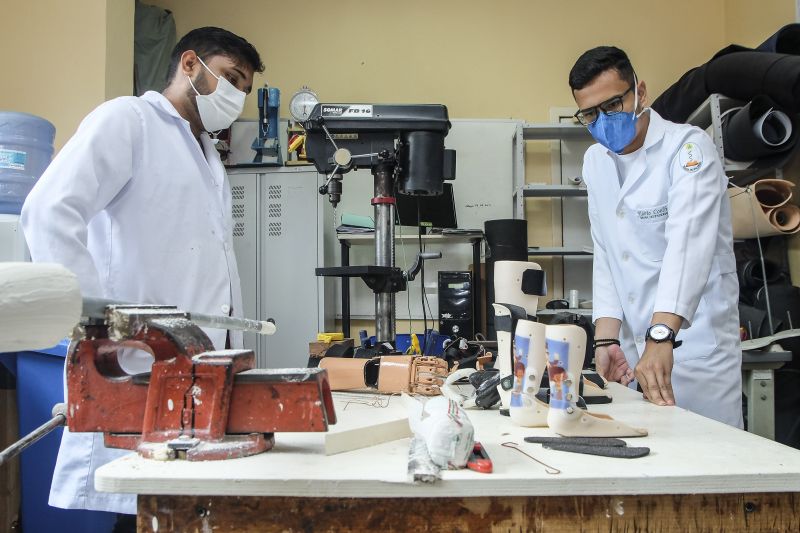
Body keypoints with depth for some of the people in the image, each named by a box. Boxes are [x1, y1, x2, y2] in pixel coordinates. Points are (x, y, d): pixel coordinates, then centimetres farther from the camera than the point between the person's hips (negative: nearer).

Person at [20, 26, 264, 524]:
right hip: (141, 367, -7)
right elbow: (48, 213, -15)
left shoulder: (210, 157, 24)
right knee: (142, 504, -3)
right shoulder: (127, 119, -1)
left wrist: (229, 347, 12)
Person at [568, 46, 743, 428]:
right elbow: (605, 254, 7)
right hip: (636, 343, 6)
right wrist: (607, 338, -4)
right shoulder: (596, 162, 9)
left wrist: (661, 338, -37)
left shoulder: (688, 147, -11)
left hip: (695, 340, -5)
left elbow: (688, 243, -26)